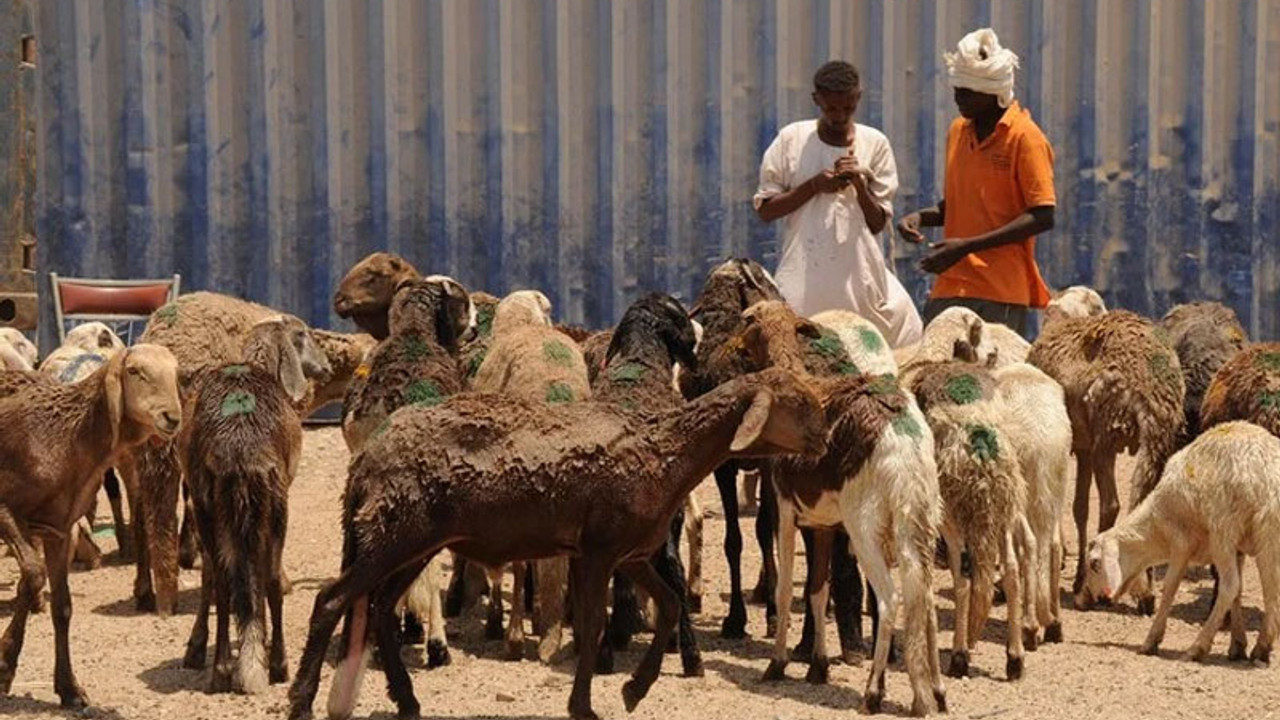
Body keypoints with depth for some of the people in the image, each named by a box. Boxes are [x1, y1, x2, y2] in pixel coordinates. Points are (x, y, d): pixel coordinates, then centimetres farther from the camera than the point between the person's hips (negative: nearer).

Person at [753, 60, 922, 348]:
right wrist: (813, 186, -9)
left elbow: (878, 224, 6)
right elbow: (764, 210, 2)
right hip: (804, 277, -1)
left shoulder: (874, 144, 5)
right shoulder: (791, 139, 3)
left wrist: (860, 186, -11)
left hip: (858, 274, 1)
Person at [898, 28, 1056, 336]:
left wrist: (968, 246, -17)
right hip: (949, 288, 7)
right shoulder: (958, 131, 15)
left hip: (1000, 296, -6)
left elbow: (1042, 217, -12)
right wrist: (921, 217, 3)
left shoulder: (1024, 137, -7)